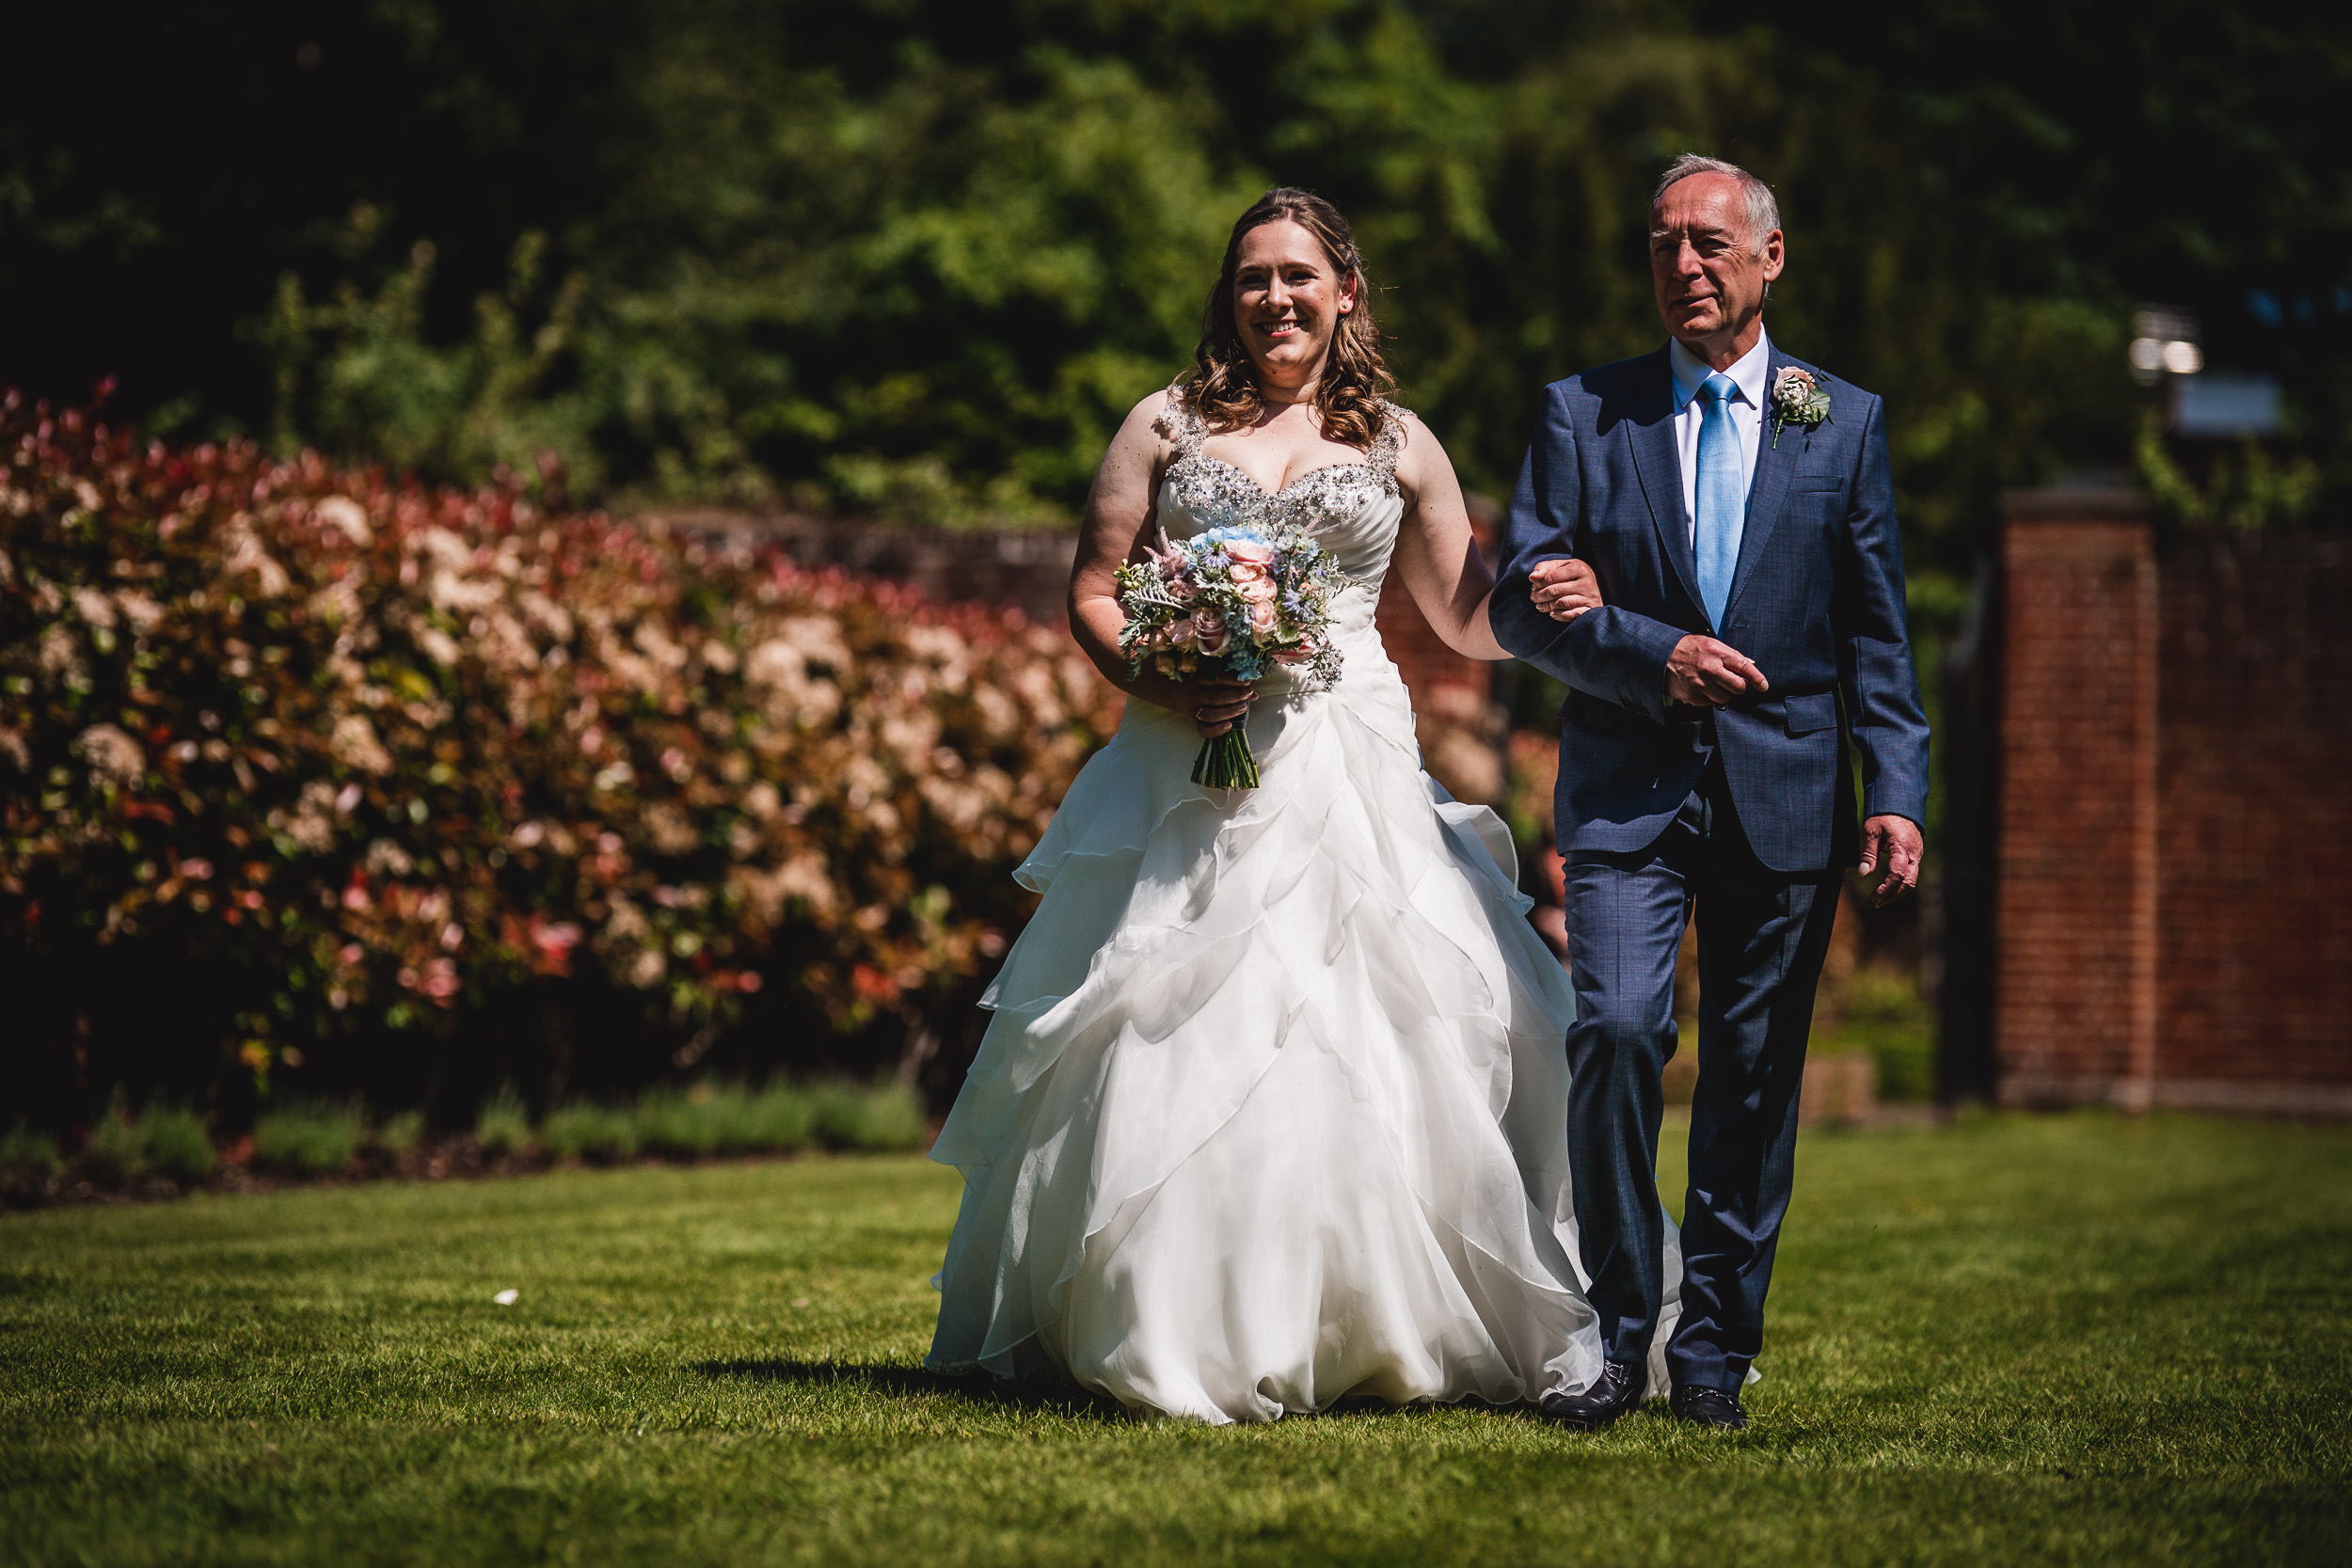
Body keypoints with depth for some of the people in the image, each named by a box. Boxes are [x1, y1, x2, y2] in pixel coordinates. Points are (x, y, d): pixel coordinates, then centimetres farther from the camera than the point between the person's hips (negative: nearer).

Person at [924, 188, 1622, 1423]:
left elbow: (1464, 616, 15)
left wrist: (1547, 610, -7)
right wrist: (1160, 684, -10)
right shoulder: (1168, 426, 10)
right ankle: (1174, 1336, 1)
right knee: (1172, 1036, -6)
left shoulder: (1396, 443, 12)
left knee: (1384, 1034, -8)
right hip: (1191, 767, 0)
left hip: (1349, 776, 1)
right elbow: (1092, 592, 8)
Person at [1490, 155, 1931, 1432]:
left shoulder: (1844, 424, 9)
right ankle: (1618, 1332, -5)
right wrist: (1653, 654, -13)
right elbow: (1521, 604, 2)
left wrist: (1896, 792, -2)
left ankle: (1713, 1350, 14)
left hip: (1784, 794, 1)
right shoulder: (1582, 414, 7)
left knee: (1754, 1075, 3)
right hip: (1628, 788, -1)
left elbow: (1876, 633, 8)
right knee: (1618, 1030, -17)